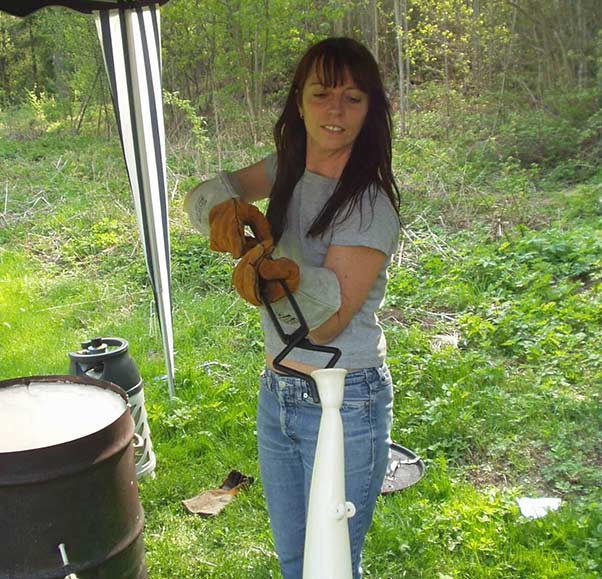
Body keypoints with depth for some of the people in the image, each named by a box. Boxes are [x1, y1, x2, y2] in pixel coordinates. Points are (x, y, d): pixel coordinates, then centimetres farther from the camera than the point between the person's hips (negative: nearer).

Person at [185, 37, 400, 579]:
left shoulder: (371, 205, -19)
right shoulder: (288, 168, 1)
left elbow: (328, 321, -21)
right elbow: (205, 193, 2)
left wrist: (284, 275, -41)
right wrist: (230, 211, -21)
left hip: (346, 405, -7)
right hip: (277, 393, 7)